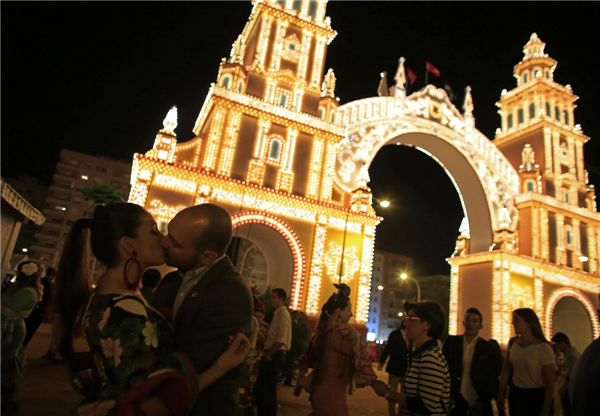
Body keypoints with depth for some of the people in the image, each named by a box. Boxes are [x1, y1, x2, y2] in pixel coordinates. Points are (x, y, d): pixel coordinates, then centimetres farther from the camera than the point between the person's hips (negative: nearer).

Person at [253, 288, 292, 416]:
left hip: (274, 356, -9)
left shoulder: (283, 314, -15)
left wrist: (267, 354, -15)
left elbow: (281, 340, -22)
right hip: (272, 356, 9)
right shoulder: (278, 314, 15)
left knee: (268, 389, 0)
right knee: (261, 387, 14)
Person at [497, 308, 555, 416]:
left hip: (536, 398, -5)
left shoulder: (544, 348, -16)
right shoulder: (512, 343, 0)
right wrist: (501, 394, 6)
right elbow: (506, 370, 7)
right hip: (515, 395, 5)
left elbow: (549, 383, -13)